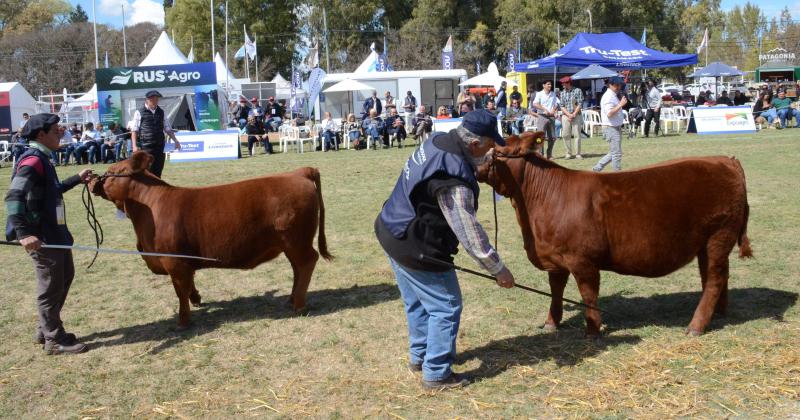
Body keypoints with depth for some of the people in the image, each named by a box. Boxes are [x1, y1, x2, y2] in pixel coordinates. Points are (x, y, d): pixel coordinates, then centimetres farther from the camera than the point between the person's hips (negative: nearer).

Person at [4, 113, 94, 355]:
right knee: (51, 286, 1)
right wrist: (24, 233, -39)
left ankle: (45, 330, 33)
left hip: (54, 232, 10)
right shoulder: (32, 161, -19)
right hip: (40, 237, -10)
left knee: (65, 277, 21)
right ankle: (55, 340, 15)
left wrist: (77, 179, 30)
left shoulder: (41, 159, 12)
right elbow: (13, 198, -30)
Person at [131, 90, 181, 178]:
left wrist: (175, 140, 6)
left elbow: (168, 129, 18)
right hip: (146, 148, -4)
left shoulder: (161, 112, 14)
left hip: (159, 147, 4)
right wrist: (134, 146, -11)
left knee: (157, 173, 7)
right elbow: (134, 131, -2)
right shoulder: (139, 112, 1)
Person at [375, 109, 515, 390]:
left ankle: (419, 356, 41)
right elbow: (469, 232, -25)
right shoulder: (453, 179, -30)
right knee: (446, 307, 5)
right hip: (417, 250, -10)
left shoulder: (437, 141, -3)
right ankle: (436, 375, 13)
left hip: (392, 233, 10)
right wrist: (498, 269, -16)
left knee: (417, 302, 25)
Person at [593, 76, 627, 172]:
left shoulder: (614, 95, 16)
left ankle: (597, 168, 20)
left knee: (614, 153, 16)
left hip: (616, 127, 10)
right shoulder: (608, 96, -16)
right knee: (617, 154, -5)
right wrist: (621, 105, -27)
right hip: (611, 128, -10)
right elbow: (609, 113, -27)